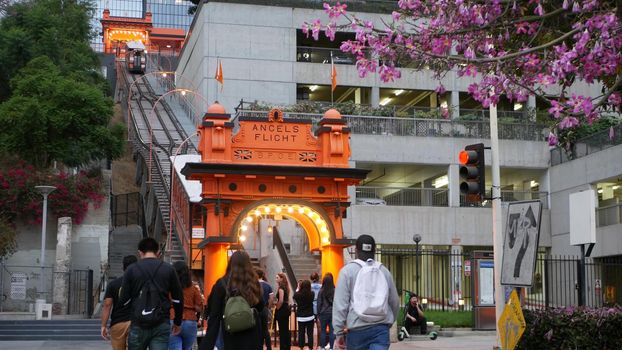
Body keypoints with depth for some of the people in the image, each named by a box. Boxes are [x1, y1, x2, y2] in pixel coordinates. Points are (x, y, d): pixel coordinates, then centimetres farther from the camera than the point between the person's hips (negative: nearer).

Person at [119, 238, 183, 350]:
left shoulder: (131, 270, 0)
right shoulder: (168, 269, 3)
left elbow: (124, 300, -1)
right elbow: (178, 299, 6)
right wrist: (177, 322, 18)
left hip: (138, 325, 0)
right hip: (161, 325, 0)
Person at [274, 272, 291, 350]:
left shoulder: (281, 288, -16)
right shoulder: (285, 287, 12)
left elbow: (281, 301, -22)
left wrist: (277, 308, -10)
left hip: (281, 310, -9)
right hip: (286, 309, 9)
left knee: (282, 330, -4)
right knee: (286, 329, 14)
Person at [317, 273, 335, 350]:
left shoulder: (321, 291, -8)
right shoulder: (334, 291, -6)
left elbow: (319, 303, -2)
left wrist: (318, 313, 8)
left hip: (324, 313, -1)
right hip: (333, 313, 1)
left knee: (323, 331, 8)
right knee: (332, 331, 5)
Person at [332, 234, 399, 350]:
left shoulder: (348, 271, -1)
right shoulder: (384, 271, 9)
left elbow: (340, 304, -6)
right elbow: (395, 302, 14)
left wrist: (339, 332, -3)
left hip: (357, 329, -1)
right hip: (381, 329, 2)